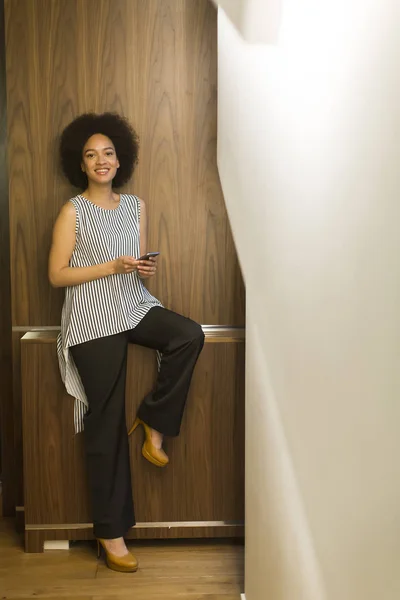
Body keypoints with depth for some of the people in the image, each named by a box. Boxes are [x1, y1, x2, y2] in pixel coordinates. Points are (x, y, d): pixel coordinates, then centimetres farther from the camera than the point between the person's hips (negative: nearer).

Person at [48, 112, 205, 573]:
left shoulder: (136, 206, 11)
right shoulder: (73, 211, -3)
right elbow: (57, 275, -7)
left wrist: (146, 270, -7)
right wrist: (112, 266, -16)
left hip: (135, 308, 5)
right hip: (94, 321, -4)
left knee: (190, 336, -27)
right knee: (106, 425, -2)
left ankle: (152, 423, -3)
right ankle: (110, 532, 11)